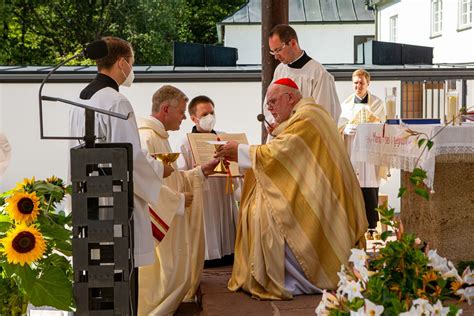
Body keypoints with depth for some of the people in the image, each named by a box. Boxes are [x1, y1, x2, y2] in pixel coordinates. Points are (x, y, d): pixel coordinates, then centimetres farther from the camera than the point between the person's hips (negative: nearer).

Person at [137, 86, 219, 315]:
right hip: (156, 222, -11)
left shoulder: (159, 137, 17)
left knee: (176, 275, 14)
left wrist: (202, 171, 12)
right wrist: (178, 201, -16)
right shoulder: (146, 138, -18)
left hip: (169, 222, 11)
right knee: (164, 276, -5)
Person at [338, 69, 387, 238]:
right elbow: (339, 127, 6)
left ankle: (371, 228, 1)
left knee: (370, 192, -5)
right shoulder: (346, 103, 11)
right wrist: (346, 129, -17)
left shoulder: (377, 103, 6)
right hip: (350, 153, 2)